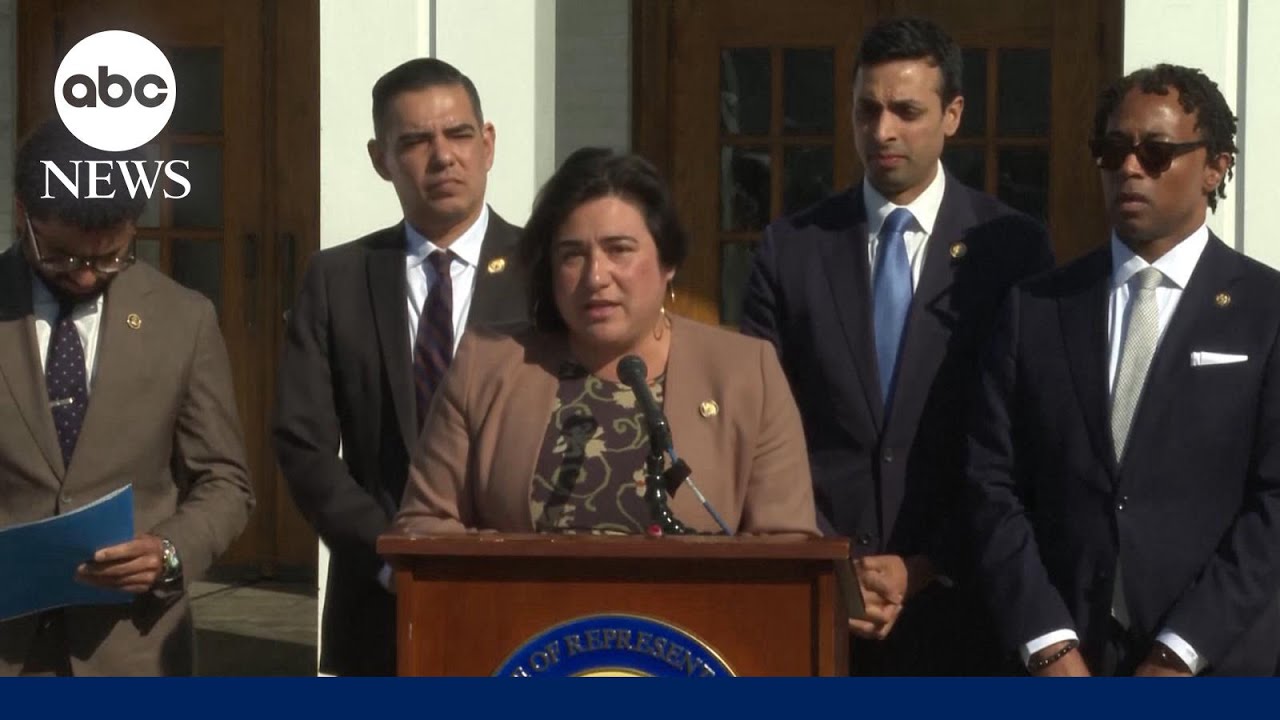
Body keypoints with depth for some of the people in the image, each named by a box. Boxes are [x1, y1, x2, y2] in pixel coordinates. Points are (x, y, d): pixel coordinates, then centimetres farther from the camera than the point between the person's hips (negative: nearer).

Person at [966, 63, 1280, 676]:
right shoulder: (1035, 309, 8)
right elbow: (993, 483, 3)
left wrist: (1177, 655, -12)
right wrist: (1049, 645, -9)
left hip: (1220, 663, -2)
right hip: (1062, 660, 2)